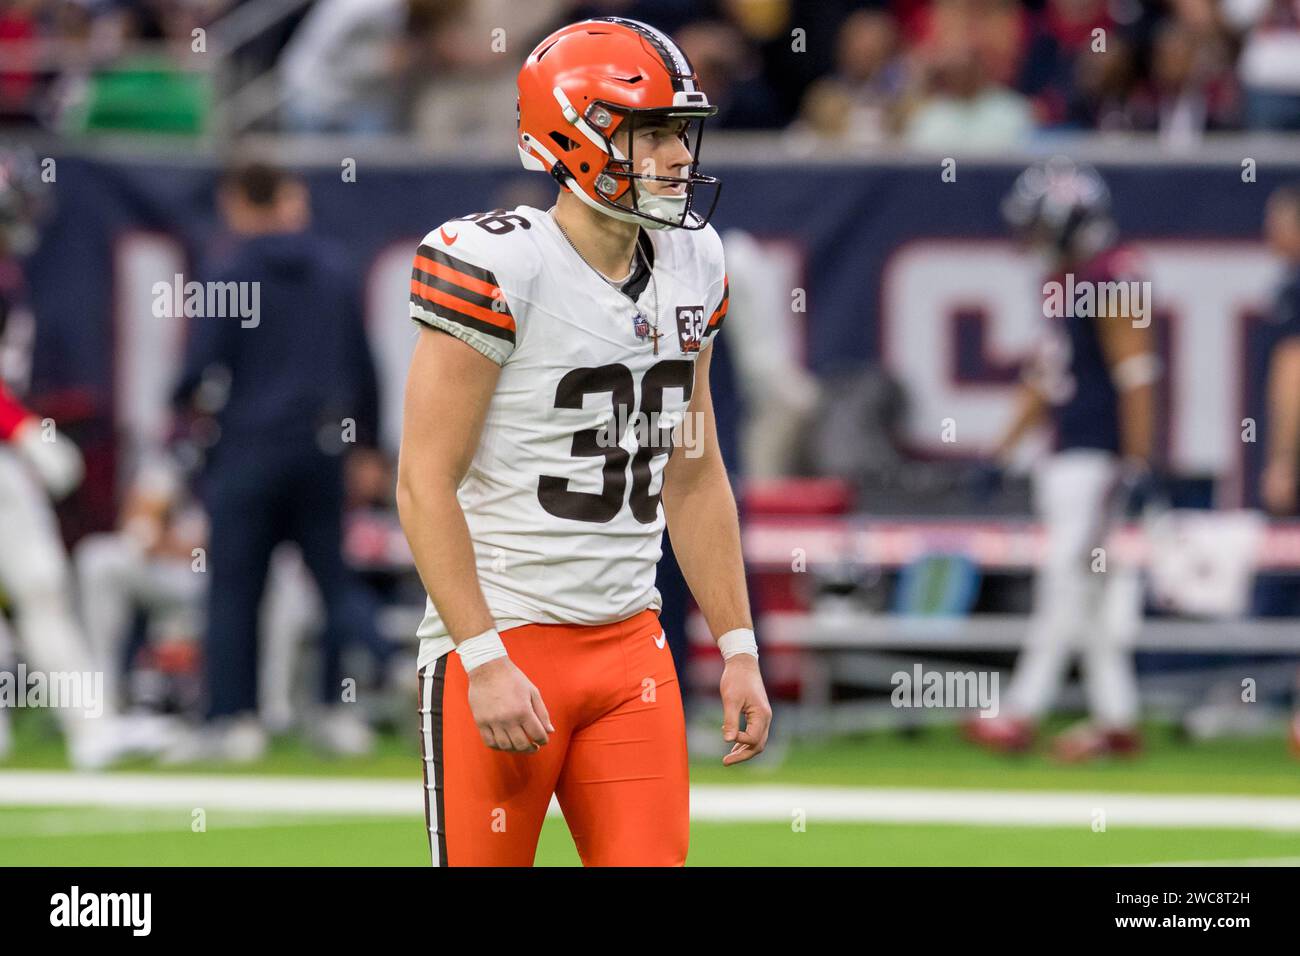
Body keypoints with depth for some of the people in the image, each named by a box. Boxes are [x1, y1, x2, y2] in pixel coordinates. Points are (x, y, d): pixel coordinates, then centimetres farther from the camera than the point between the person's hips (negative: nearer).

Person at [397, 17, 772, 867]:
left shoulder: (689, 266, 9)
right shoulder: (497, 266, -14)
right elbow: (425, 484, -15)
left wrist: (739, 649, 12)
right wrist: (485, 661, -19)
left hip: (630, 646, 6)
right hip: (502, 639, -6)